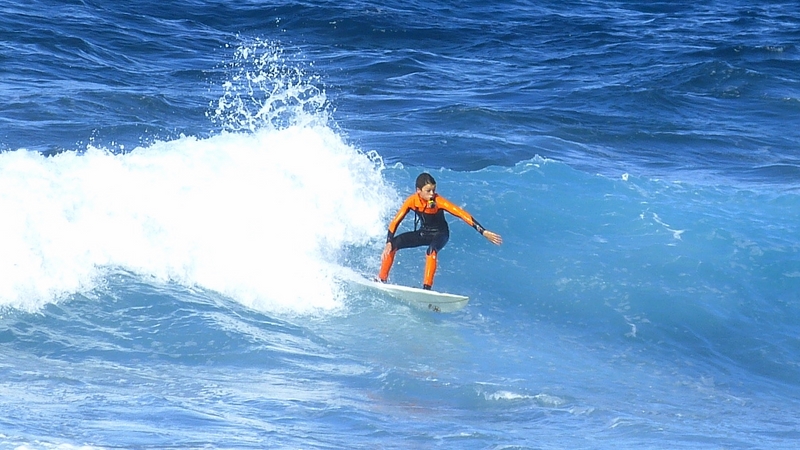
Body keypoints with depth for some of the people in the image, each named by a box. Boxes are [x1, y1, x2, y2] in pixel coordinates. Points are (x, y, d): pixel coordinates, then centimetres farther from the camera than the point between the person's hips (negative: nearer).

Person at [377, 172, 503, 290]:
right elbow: (395, 222, -13)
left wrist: (483, 232, -39)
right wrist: (389, 243, -24)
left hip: (440, 234, -4)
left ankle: (427, 287, -38)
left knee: (431, 251, -36)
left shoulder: (438, 201, -29)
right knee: (393, 244, -10)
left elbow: (462, 214, -33)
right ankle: (381, 280, 3)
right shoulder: (412, 201, -19)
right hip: (423, 233, 4)